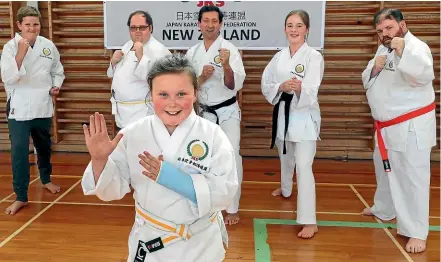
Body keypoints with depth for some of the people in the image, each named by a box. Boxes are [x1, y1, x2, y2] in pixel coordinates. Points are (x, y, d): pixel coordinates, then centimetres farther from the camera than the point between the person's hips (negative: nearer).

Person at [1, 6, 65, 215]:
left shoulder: (48, 45, 0)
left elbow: (57, 71, 13)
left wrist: (56, 86, -5)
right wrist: (21, 53, -24)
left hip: (43, 105, 3)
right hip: (19, 107, -3)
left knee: (44, 146, 19)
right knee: (19, 150, -8)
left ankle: (46, 179, 43)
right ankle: (20, 196, 3)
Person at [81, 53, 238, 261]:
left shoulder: (213, 135, -14)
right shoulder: (133, 134, -10)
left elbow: (225, 192, -18)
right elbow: (112, 190, -6)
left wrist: (175, 178, -28)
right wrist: (99, 160, -25)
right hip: (149, 241, 1)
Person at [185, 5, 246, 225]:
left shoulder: (229, 49, -11)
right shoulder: (192, 53, 2)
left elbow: (235, 85, -17)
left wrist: (226, 66, -35)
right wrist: (202, 77, -16)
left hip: (226, 112, -4)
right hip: (202, 112, 4)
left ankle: (232, 208, 8)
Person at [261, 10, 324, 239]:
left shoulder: (314, 56, -11)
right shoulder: (279, 56, 4)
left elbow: (311, 92, -21)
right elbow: (265, 85, 0)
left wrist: (300, 88, -44)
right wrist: (282, 87, -20)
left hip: (304, 115, -6)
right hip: (282, 112, 6)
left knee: (303, 166, -12)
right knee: (285, 157, 24)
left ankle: (309, 220, -7)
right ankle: (286, 189, 54)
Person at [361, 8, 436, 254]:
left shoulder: (416, 46, -15)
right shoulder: (383, 49, 11)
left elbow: (424, 75, -33)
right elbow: (367, 80, 12)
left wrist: (402, 51, -41)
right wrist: (374, 68, -9)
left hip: (411, 125, -9)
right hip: (387, 125, 9)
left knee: (413, 176, -4)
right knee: (384, 170, 23)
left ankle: (417, 232, 5)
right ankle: (384, 209, 45)